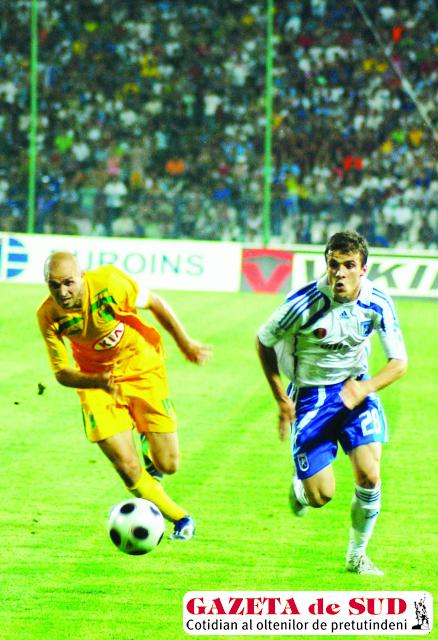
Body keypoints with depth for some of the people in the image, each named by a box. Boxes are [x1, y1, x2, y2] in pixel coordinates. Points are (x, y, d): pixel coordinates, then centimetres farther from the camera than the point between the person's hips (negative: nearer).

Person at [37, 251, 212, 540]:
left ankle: (149, 449, 36)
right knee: (129, 469, -9)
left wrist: (186, 343, 2)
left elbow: (155, 304, -8)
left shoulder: (109, 282, -26)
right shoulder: (48, 316, -21)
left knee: (168, 465, -3)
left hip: (143, 370, -1)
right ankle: (181, 519, 15)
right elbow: (62, 373, -15)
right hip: (96, 380, 1)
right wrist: (98, 382, -35)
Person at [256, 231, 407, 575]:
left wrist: (367, 386, -27)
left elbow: (399, 361, -8)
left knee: (369, 476, -15)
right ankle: (301, 482, 33)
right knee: (320, 497, -7)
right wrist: (282, 399, -8)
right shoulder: (305, 303, -23)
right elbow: (264, 341, -7)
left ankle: (357, 555, 8)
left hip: (355, 388, 2)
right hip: (310, 393, -2)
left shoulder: (378, 303, -15)